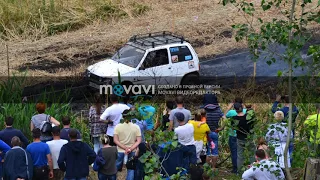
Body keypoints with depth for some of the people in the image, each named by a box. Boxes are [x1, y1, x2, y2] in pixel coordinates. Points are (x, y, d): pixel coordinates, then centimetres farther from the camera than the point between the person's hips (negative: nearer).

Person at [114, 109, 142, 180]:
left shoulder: (118, 126, -10)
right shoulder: (136, 127, -8)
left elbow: (115, 140, -12)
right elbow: (139, 141, -11)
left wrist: (125, 148, -14)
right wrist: (130, 149, -16)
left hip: (120, 151, 0)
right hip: (132, 152, 0)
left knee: (115, 168, 16)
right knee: (131, 168, 14)